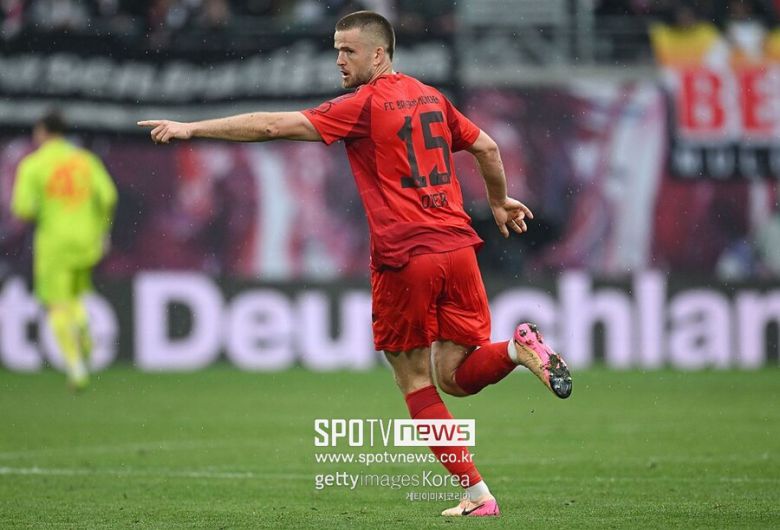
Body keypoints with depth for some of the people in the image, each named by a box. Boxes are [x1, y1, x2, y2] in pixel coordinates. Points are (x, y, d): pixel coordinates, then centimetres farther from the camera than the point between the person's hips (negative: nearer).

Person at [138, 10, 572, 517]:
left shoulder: (365, 104, -5)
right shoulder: (430, 97, 14)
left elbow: (274, 126, -10)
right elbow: (487, 147, 23)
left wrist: (192, 129, -6)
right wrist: (499, 202, 41)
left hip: (403, 258, -6)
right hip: (457, 247, 6)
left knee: (416, 382, 6)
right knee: (454, 376, 11)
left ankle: (477, 494, 1)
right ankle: (519, 348, -17)